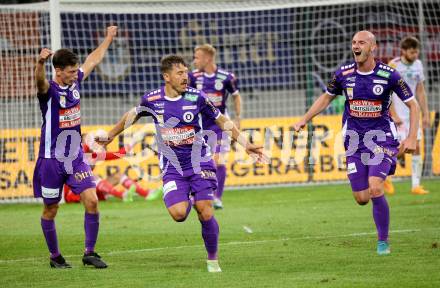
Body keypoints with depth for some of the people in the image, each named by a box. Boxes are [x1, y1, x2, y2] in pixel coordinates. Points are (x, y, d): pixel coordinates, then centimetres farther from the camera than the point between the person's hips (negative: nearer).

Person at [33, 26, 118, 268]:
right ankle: (55, 257, 22)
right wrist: (40, 62, -62)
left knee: (91, 200, -9)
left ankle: (89, 253, 0)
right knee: (50, 210, 6)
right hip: (52, 160, -5)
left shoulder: (75, 82, 4)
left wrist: (109, 38, 33)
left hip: (76, 157, 5)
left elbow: (93, 60, 21)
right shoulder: (49, 90, -14)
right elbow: (40, 80, -40)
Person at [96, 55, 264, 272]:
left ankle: (212, 259, 12)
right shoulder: (152, 100, -4)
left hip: (199, 163, 0)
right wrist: (110, 136, 27)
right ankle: (188, 203, 20)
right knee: (178, 214, -18)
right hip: (172, 167, 1)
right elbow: (132, 116, 17)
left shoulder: (196, 97, -7)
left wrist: (245, 144, -1)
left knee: (206, 214, -9)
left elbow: (222, 121, 4)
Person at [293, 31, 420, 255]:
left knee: (375, 189, -20)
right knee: (361, 199, -1)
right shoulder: (344, 73, -2)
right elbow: (326, 97, 16)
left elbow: (412, 105, -3)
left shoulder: (389, 75, -10)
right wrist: (304, 120, 8)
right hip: (354, 140, 3)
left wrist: (411, 138, -12)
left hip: (381, 137, -3)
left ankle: (383, 241, -2)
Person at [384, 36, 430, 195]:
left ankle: (416, 185, 3)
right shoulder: (393, 66, -12)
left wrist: (425, 114, 9)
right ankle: (386, 177, 10)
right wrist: (394, 115, -18)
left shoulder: (418, 65, 6)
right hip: (397, 113, -6)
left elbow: (420, 91, 12)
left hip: (412, 112, 6)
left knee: (416, 147, 0)